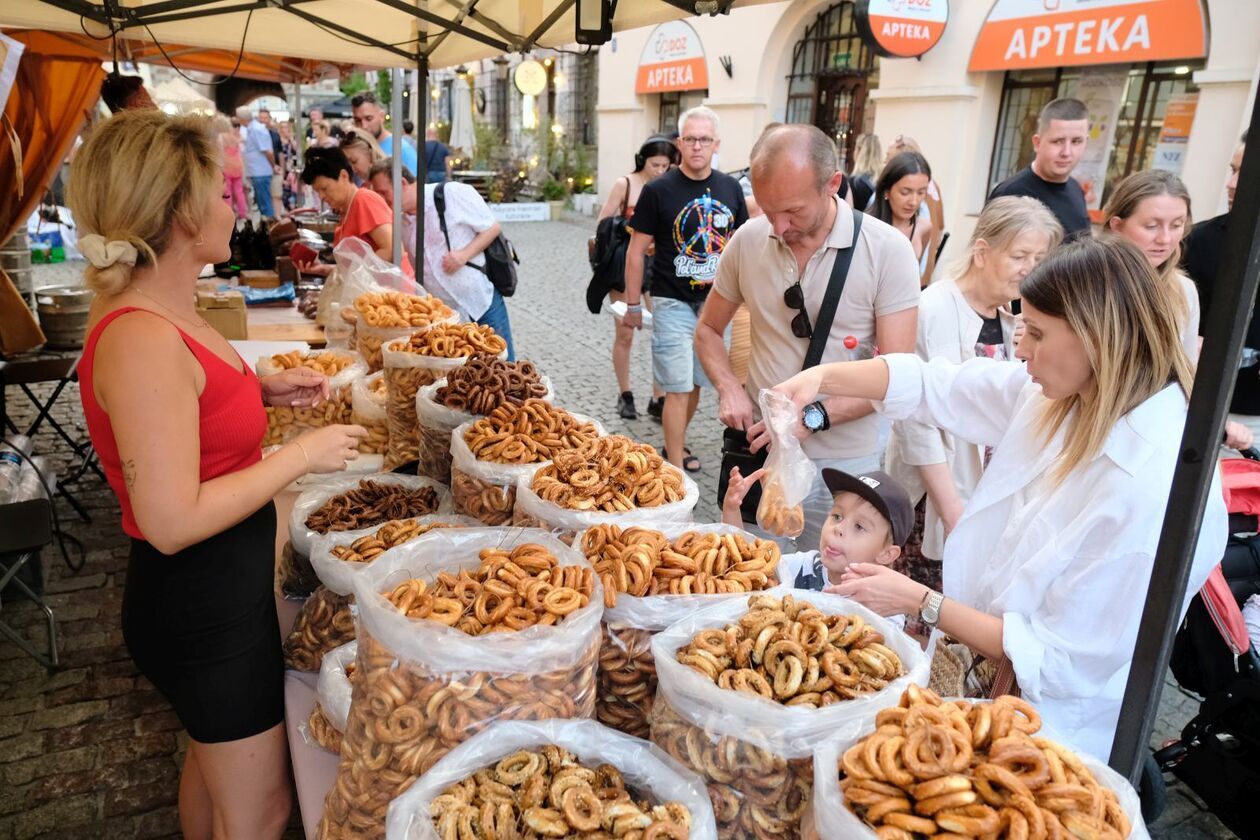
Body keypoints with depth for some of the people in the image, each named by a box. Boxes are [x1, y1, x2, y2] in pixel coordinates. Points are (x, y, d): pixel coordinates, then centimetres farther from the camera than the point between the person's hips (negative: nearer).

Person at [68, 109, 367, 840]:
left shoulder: (161, 314, 2)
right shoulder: (141, 340, -27)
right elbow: (173, 521, -29)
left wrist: (263, 390, 4)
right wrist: (303, 455, -21)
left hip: (215, 589, 9)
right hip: (205, 605, -9)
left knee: (214, 761, 31)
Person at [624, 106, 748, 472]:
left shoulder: (730, 188, 4)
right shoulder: (658, 190, -9)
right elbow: (636, 251, -5)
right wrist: (633, 305, -4)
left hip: (715, 302, 5)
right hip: (674, 304, -5)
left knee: (696, 383, 16)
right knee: (679, 388, -5)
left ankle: (676, 446, 35)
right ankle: (676, 469, 4)